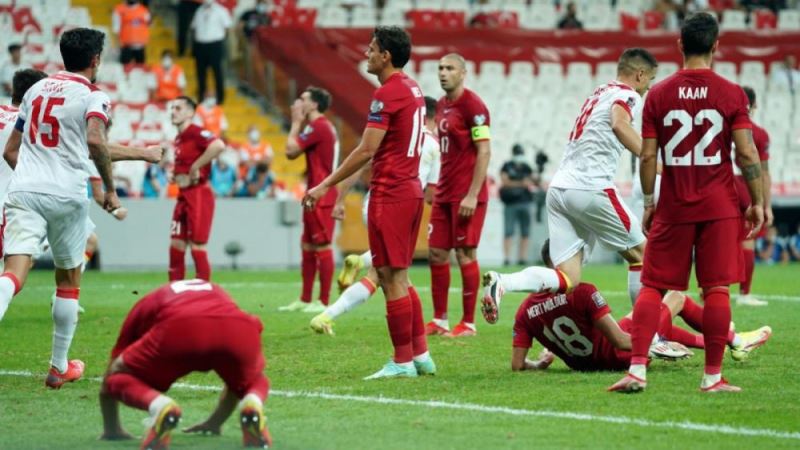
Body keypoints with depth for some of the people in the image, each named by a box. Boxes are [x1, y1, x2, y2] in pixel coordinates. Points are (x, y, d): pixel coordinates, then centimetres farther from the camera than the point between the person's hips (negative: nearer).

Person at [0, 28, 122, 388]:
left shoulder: (36, 89, 19)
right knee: (68, 279, 17)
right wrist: (110, 188, -6)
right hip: (66, 196, -3)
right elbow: (95, 141, -18)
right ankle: (59, 367, 22)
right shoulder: (93, 95, 2)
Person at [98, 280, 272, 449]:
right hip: (236, 328, 2)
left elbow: (110, 377, 43)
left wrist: (111, 429, 53)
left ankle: (160, 406, -13)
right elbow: (236, 376, 53)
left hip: (178, 329, -2)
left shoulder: (148, 304, 40)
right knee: (255, 382, 33)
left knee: (119, 380, 21)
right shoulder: (218, 293, 47)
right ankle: (252, 407, -4)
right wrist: (216, 422, 62)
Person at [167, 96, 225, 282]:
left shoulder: (195, 133, -14)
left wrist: (196, 167, -26)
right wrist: (174, 175, 10)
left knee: (197, 247, -6)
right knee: (176, 246, 10)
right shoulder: (179, 138, 15)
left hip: (198, 195, -10)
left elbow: (219, 146, -33)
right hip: (183, 195, 10)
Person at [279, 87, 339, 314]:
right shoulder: (322, 126, 18)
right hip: (316, 195, 11)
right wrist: (299, 123, 12)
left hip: (321, 196, -11)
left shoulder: (318, 127, -14)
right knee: (307, 247, 13)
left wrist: (296, 122, -4)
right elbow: (292, 153, 18)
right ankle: (305, 300, 18)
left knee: (322, 247, -7)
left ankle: (324, 302, -5)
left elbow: (291, 150, -17)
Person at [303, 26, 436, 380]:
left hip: (389, 194, -9)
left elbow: (366, 151, -17)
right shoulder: (413, 89, 14)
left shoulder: (387, 94, -14)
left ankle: (403, 362, -2)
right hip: (411, 189, 9)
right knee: (399, 278, 15)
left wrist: (326, 186, -13)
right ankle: (421, 355, 15)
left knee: (391, 279, -4)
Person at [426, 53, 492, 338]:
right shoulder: (442, 105, 14)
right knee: (436, 253, 7)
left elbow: (484, 152, -15)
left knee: (465, 254, -4)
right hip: (444, 194, 8)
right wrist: (437, 186, 16)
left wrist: (472, 195, -20)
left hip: (466, 196, -8)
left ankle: (468, 324, 2)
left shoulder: (472, 105, -11)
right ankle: (439, 320, 14)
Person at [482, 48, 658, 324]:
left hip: (559, 188, 8)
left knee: (568, 279, 0)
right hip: (589, 188, -8)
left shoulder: (600, 94, 25)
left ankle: (502, 283, -23)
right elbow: (620, 124, -23)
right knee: (641, 254, 11)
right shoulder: (628, 95, -2)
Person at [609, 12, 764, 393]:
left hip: (673, 207, 1)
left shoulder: (658, 95, 0)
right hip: (719, 206, -1)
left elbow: (647, 155, 0)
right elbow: (746, 154, -6)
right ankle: (713, 377, 2)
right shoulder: (731, 94, -4)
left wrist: (648, 202, 11)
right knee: (716, 288, 1)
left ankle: (637, 370, -5)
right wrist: (757, 202, 4)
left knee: (653, 286, 6)